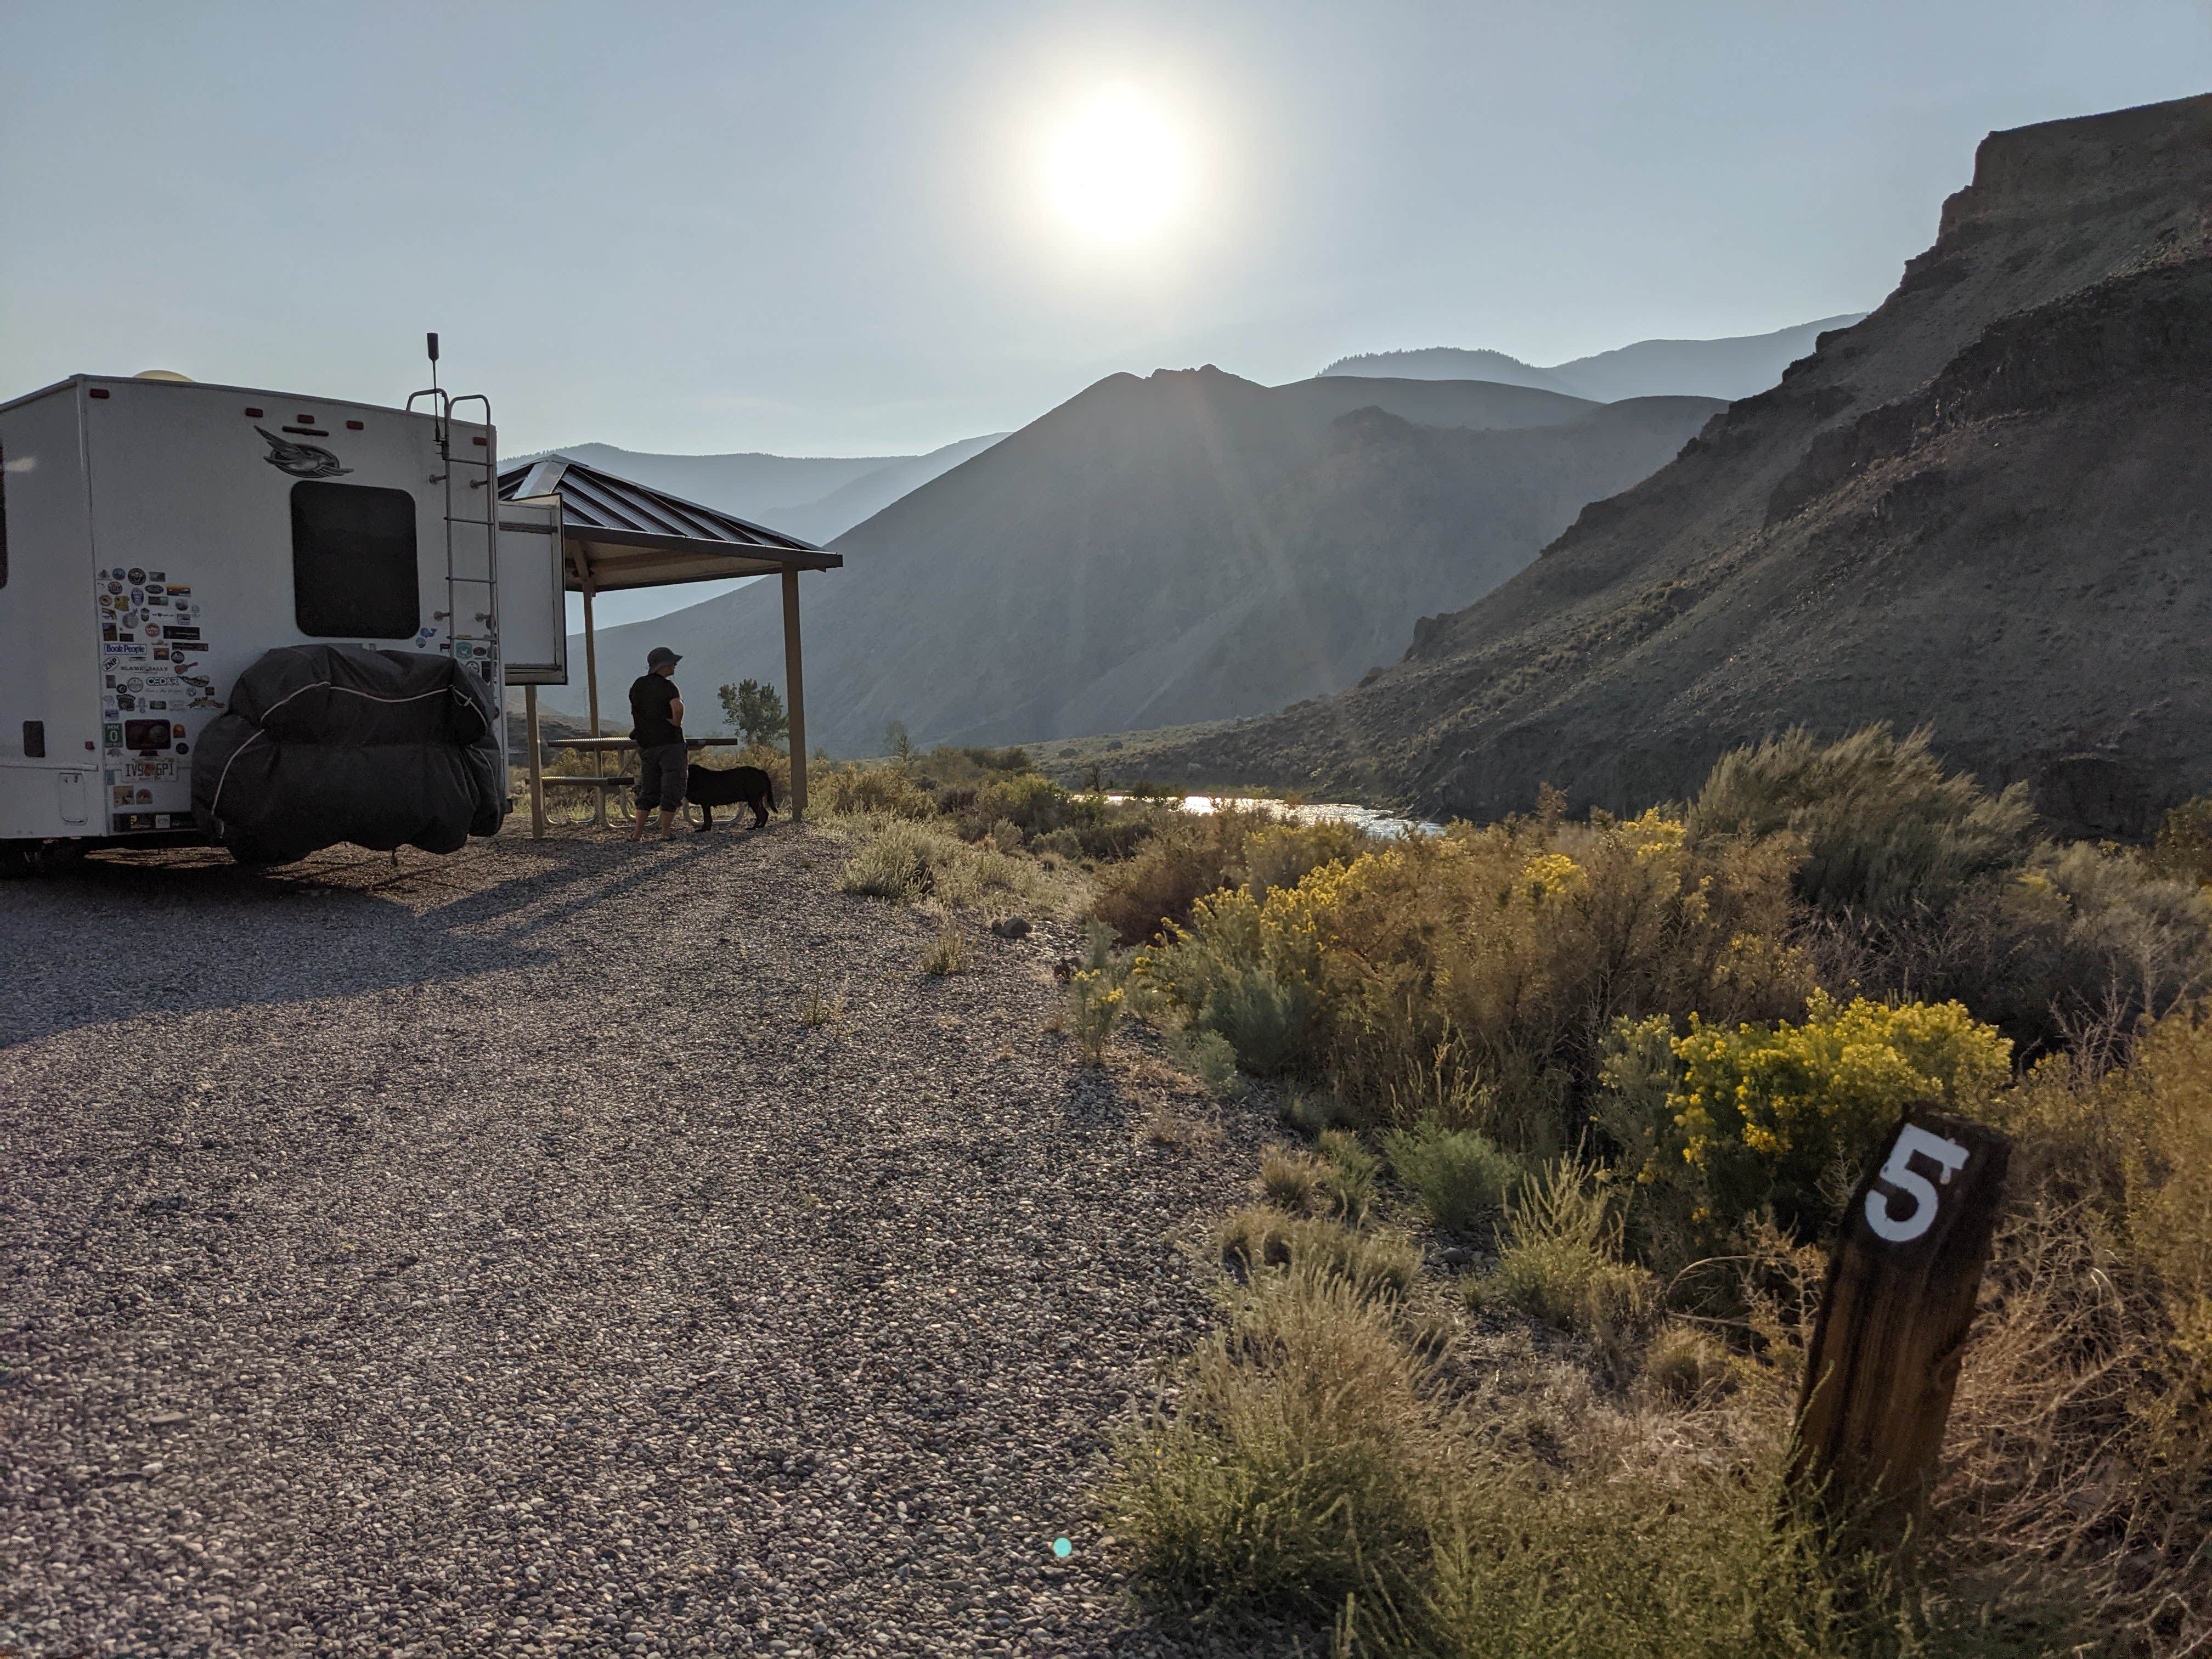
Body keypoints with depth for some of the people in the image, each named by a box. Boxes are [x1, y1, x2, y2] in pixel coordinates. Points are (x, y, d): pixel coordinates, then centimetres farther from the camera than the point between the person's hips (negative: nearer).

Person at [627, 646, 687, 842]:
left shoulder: (638, 685, 10)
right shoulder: (667, 686, -13)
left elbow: (635, 712, 18)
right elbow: (678, 707, -30)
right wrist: (676, 724, -12)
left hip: (646, 745, 7)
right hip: (670, 744, -7)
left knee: (648, 790, 13)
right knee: (672, 788, 2)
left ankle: (638, 832, 9)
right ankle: (666, 831, 2)